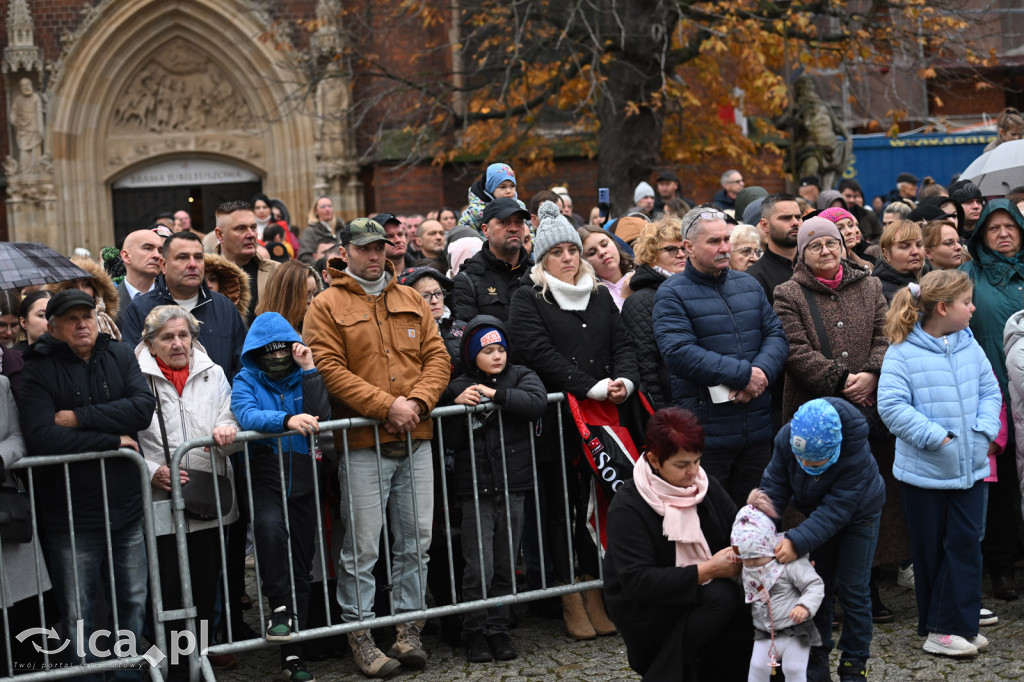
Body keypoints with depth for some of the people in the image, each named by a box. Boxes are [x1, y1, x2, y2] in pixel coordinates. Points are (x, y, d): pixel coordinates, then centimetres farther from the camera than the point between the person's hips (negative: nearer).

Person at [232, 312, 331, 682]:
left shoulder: (301, 377, 8)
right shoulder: (246, 381, 3)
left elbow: (322, 419, -9)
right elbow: (247, 415, -19)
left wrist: (309, 371, -13)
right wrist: (287, 420, -36)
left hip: (302, 484, 3)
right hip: (265, 480, -3)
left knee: (301, 568, 4)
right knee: (270, 525, -36)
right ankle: (279, 607, -22)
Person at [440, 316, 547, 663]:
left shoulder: (521, 376, 5)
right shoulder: (459, 387, 5)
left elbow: (538, 401, -15)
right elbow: (451, 441, 1)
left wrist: (495, 394, -17)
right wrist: (459, 406, -14)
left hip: (513, 485, 1)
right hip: (475, 489, -1)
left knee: (505, 565, 8)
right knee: (479, 567, -4)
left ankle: (498, 629, 20)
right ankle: (475, 632, 10)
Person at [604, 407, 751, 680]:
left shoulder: (707, 486, 2)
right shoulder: (627, 507, -17)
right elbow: (637, 581, -25)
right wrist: (707, 570, -28)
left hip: (698, 601, 5)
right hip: (643, 611, -5)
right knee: (722, 595, -29)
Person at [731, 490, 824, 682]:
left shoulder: (791, 563, -17)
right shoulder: (746, 570, 4)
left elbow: (815, 585, -18)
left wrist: (805, 606, -33)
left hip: (796, 632, -5)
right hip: (763, 634, 5)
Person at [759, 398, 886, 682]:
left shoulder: (856, 454, -42)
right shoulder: (787, 438, -29)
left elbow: (835, 510, -40)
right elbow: (775, 486, -21)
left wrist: (798, 542, -50)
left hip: (858, 513, -4)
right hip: (816, 511, 4)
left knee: (852, 589, -3)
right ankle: (818, 655, 21)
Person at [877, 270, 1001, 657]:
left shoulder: (970, 347, 5)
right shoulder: (903, 353, -12)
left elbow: (990, 392, 10)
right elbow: (891, 406, -18)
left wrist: (984, 430, -7)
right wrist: (937, 437, -21)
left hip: (970, 467, 5)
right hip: (924, 470, -4)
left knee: (966, 545, 2)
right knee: (930, 549, 7)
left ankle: (954, 626, 8)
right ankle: (940, 625, 19)